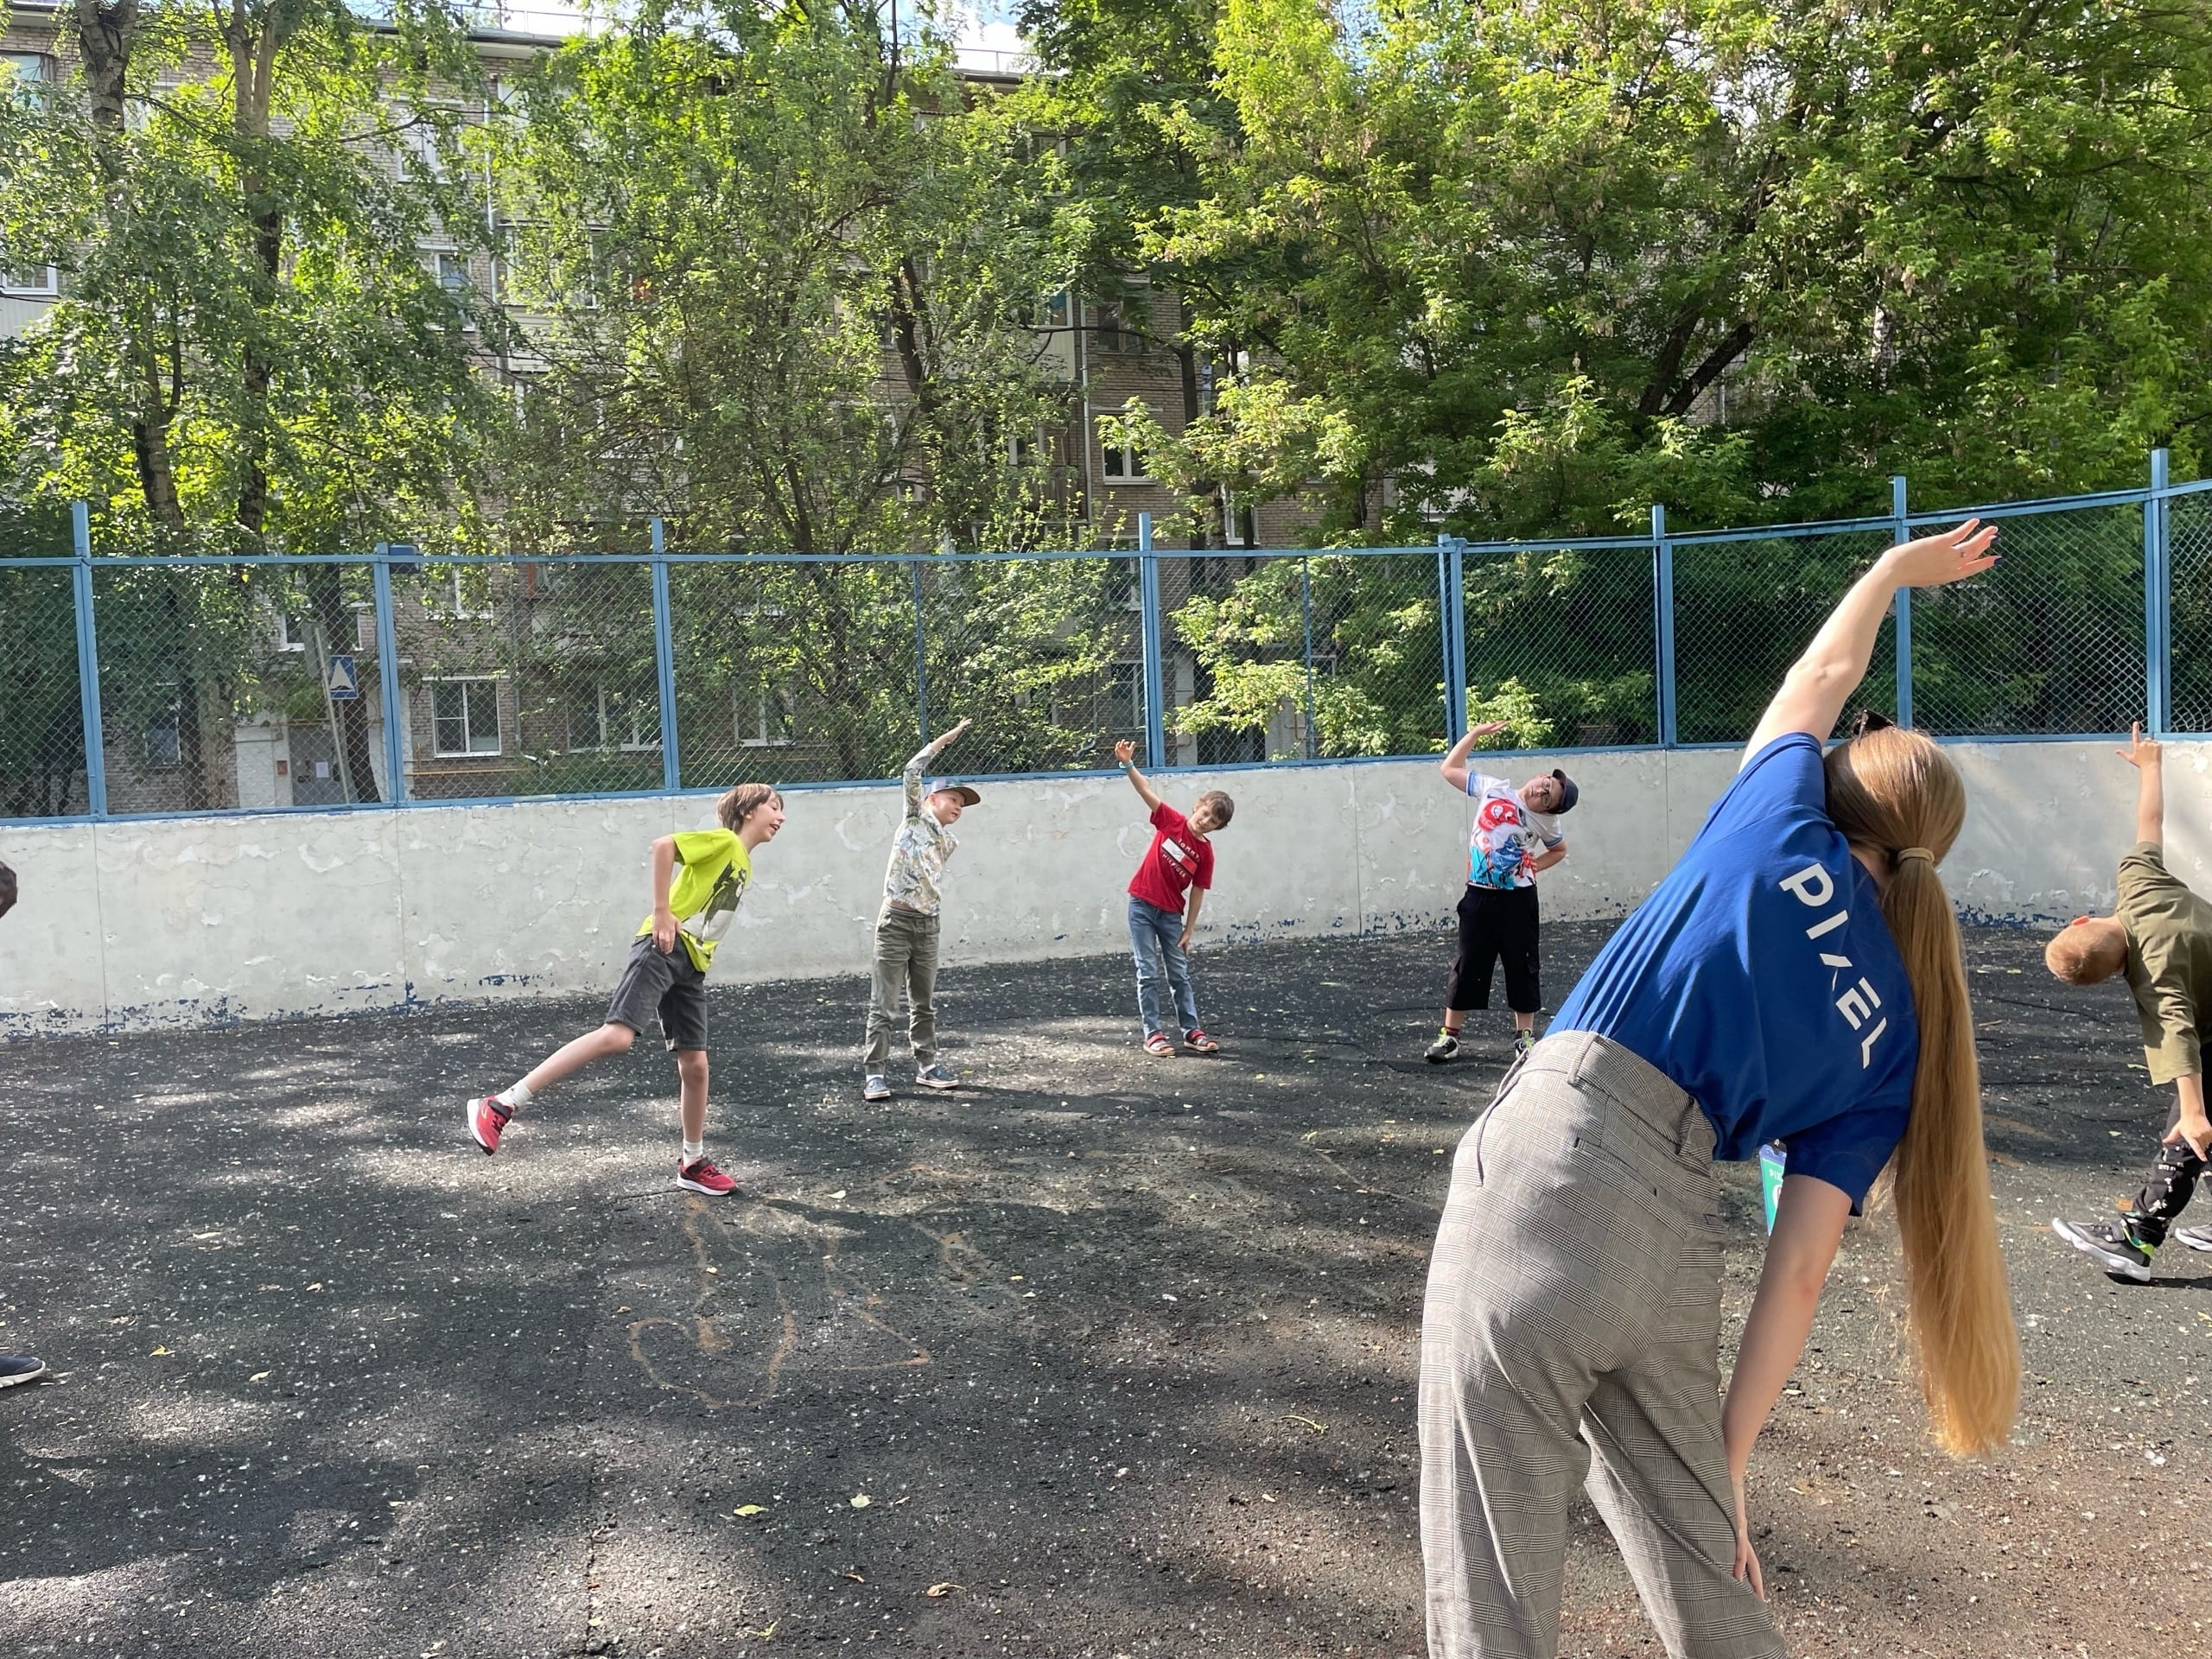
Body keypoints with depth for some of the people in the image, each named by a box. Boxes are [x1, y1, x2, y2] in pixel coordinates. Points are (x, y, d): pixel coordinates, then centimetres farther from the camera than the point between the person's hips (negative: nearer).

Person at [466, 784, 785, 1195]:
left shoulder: (744, 867, 22)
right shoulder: (724, 840, -2)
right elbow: (663, 845, -16)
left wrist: (703, 951, 17)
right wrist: (662, 912, -17)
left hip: (691, 967, 9)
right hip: (664, 949, -9)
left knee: (694, 1065, 8)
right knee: (617, 1036, -23)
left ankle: (693, 1163, 21)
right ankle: (500, 1106, -20)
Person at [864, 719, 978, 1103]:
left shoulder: (950, 842, 17)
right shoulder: (915, 817, 1)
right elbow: (912, 772, -7)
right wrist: (950, 737, -4)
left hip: (927, 925, 6)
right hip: (896, 922, -6)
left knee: (924, 1003, 14)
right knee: (884, 1005, -4)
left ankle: (926, 1066, 25)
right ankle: (874, 1074, 0)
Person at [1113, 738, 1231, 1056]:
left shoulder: (1205, 852, -4)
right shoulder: (1170, 821, -7)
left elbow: (1197, 893, -1)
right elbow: (1146, 792, -15)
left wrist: (1189, 931, -2)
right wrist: (1128, 765, -29)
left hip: (1171, 914, 2)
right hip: (1141, 906, -2)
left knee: (1180, 975, 9)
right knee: (1150, 974, 0)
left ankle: (1191, 1032, 17)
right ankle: (1153, 1034, 5)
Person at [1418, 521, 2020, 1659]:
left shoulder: (1785, 827, 10)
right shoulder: (1891, 1041, 15)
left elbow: (1824, 675, 30)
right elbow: (1799, 1270, 8)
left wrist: (1898, 567, 47)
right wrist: (1728, 1457, 12)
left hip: (1543, 1166, -4)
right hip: (1679, 1238, 4)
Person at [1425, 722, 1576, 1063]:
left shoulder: (1545, 822, -3)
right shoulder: (1492, 789, -3)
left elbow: (1560, 850, 17)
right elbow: (1449, 769, 6)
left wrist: (1534, 865, 0)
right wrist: (1474, 734, 0)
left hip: (1518, 898, 0)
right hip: (1479, 895, 0)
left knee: (1523, 966, 7)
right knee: (1469, 964, 4)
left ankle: (1525, 1035, 22)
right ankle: (1449, 1035, 10)